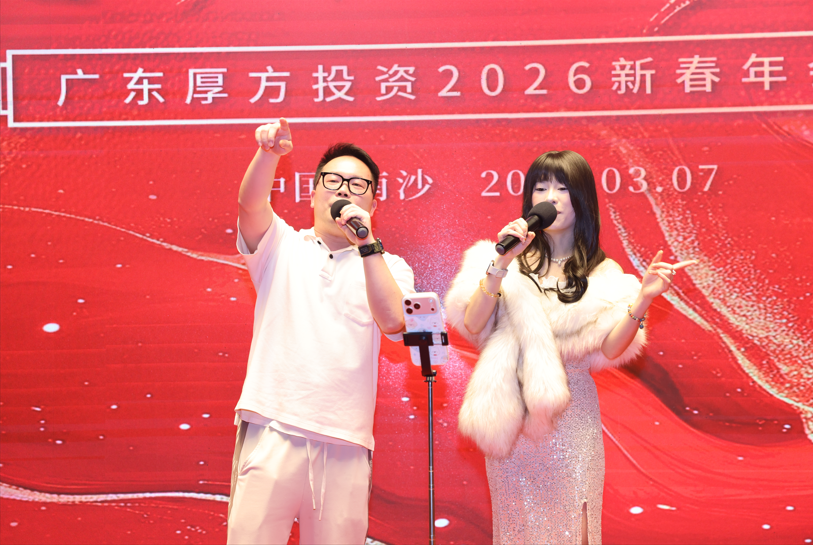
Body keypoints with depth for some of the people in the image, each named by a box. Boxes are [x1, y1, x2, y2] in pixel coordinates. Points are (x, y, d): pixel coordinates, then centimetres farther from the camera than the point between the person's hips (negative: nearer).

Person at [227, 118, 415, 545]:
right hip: (272, 433, -1)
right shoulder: (282, 246, 14)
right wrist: (269, 153, -25)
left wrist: (366, 243, -9)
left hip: (345, 445, 1)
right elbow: (250, 203, -6)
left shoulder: (388, 267, 13)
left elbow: (393, 321, -7)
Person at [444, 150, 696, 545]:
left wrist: (643, 299, -23)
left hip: (571, 421, 0)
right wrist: (501, 265, -20)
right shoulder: (505, 260, 1)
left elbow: (610, 349, -9)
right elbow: (473, 326, -10)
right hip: (514, 420, 0)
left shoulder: (601, 276, 3)